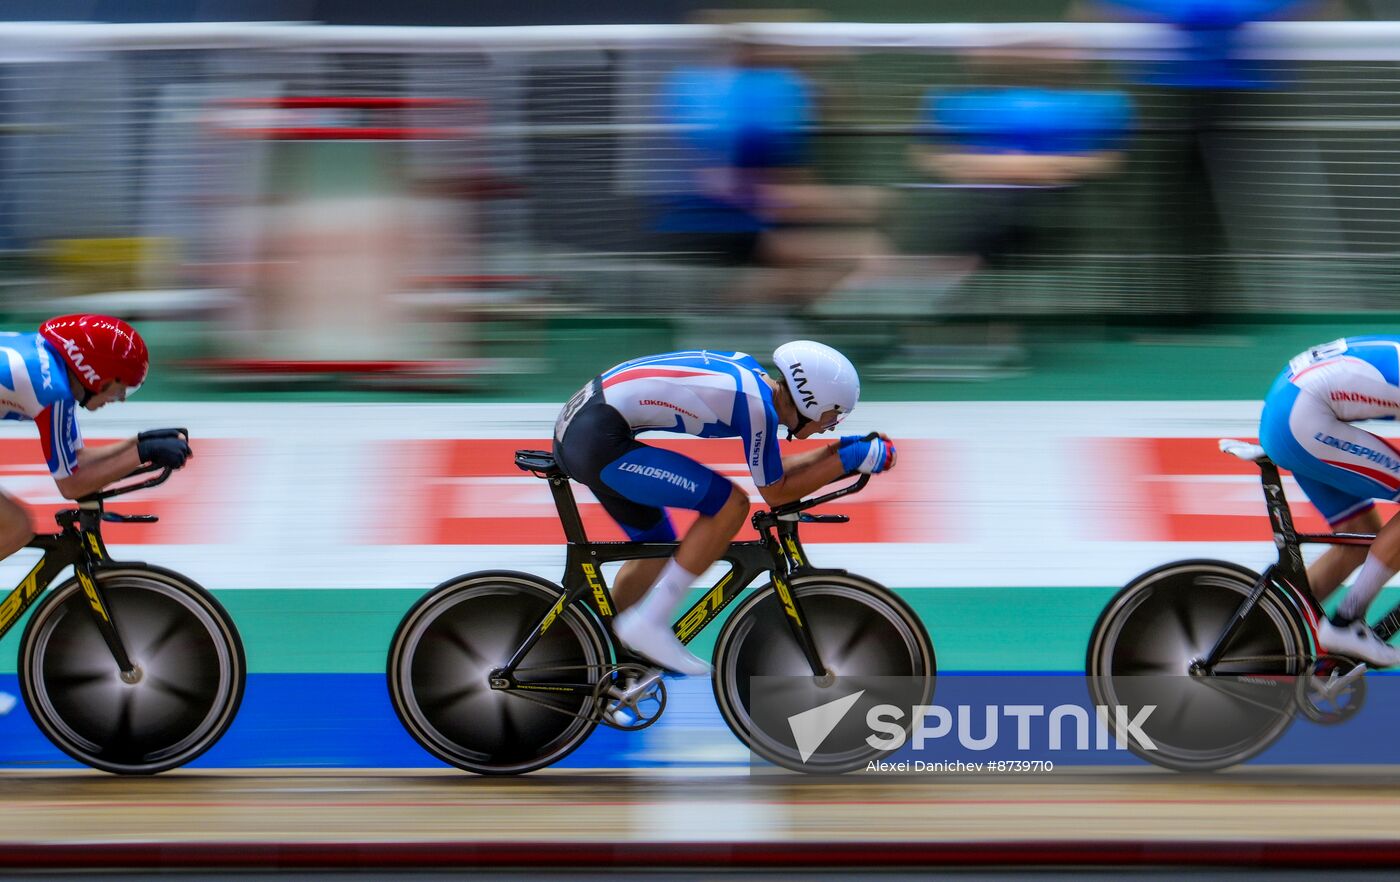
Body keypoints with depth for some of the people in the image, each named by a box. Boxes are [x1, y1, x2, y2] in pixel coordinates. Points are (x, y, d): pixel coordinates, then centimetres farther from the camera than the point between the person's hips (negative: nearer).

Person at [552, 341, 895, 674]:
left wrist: (839, 448, 19)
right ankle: (651, 624, -6)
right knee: (730, 504, -11)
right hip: (598, 442, -10)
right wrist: (849, 459, -1)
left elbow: (774, 470, 24)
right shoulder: (756, 404, -15)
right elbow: (775, 492, -4)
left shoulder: (749, 372, 12)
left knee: (657, 548, 21)